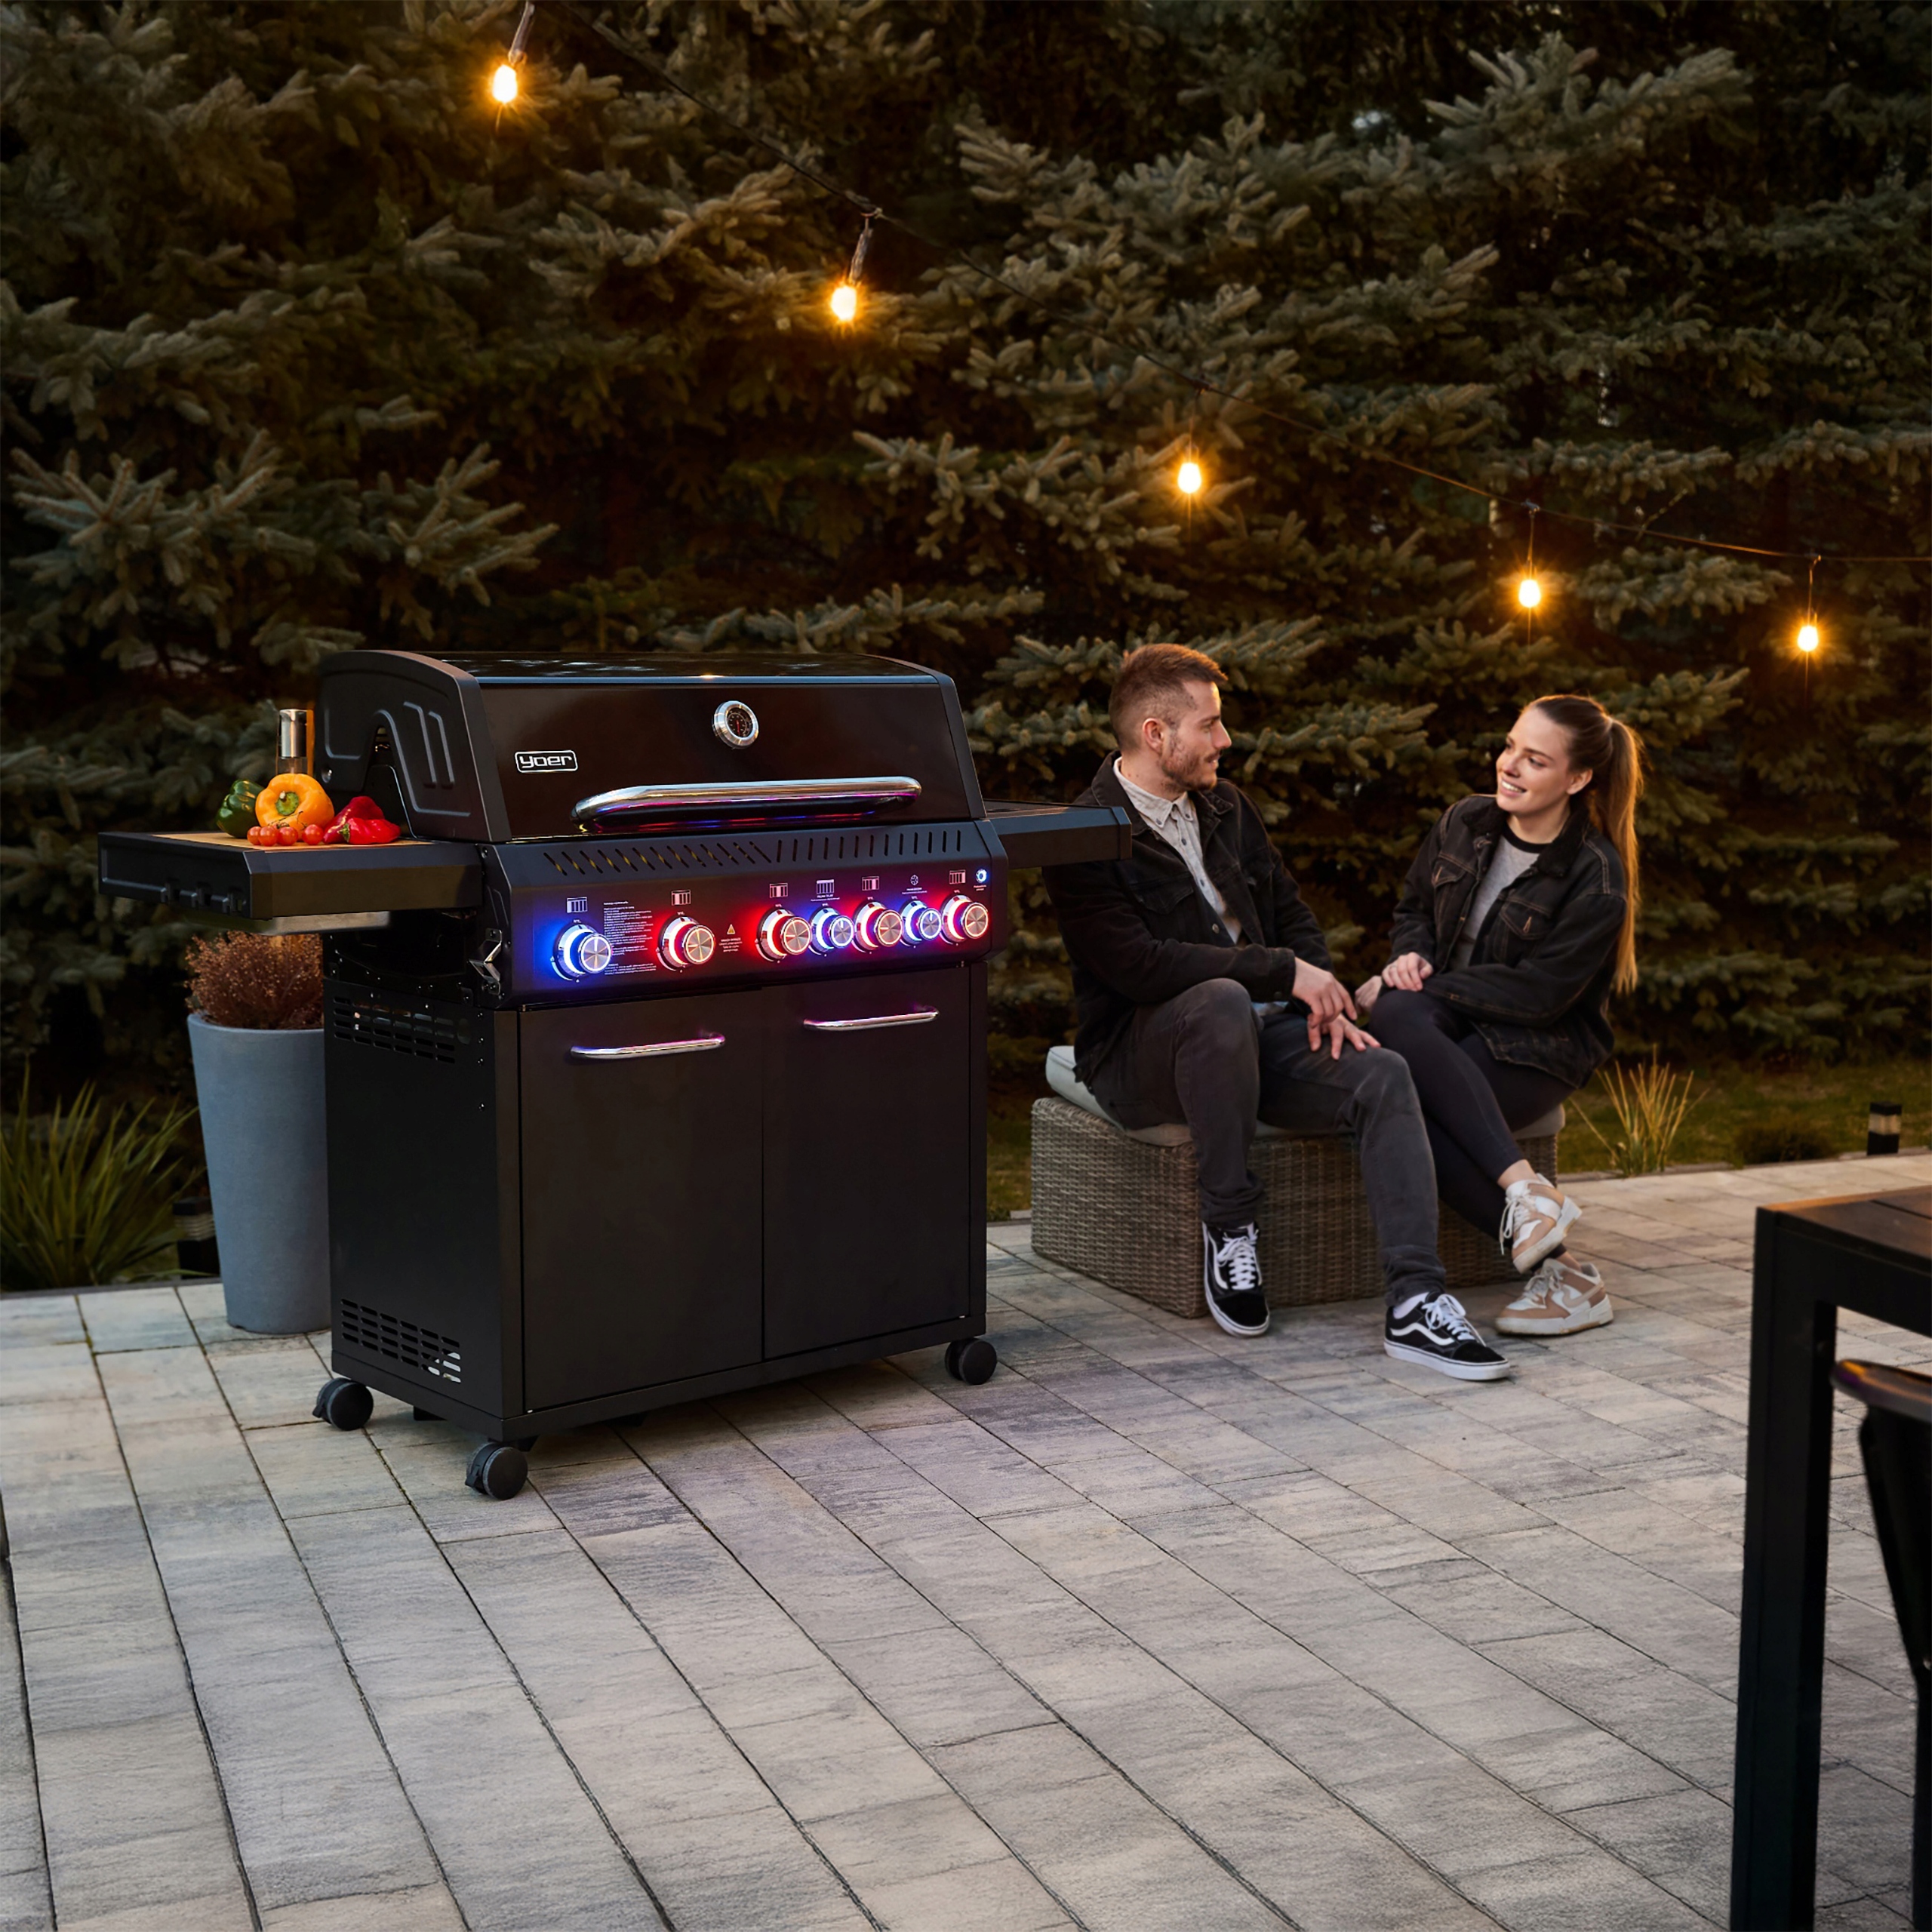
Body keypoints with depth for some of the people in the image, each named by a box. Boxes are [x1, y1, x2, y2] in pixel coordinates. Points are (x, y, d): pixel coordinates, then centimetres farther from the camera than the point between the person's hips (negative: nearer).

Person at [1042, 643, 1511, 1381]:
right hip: (1141, 1056, -6)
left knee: (1384, 1076, -20)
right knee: (1221, 1003, -39)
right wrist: (1285, 973, -20)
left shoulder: (1225, 806, 14)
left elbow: (1291, 915, 19)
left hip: (1257, 1031, 7)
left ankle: (1415, 1302, -27)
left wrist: (1325, 1001, -1)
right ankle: (1228, 1224, -22)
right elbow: (1139, 965, -22)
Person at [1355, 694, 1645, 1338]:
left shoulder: (1596, 879, -10)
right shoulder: (1464, 823, 7)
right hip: (1451, 1021, 5)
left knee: (1405, 1104, -34)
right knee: (1397, 1013, -33)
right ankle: (1524, 1187, -37)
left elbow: (1539, 991, -15)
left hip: (1538, 1048, -5)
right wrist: (1410, 958, -3)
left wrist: (1433, 987, -16)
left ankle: (1562, 1275, -29)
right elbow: (1413, 910, 20)